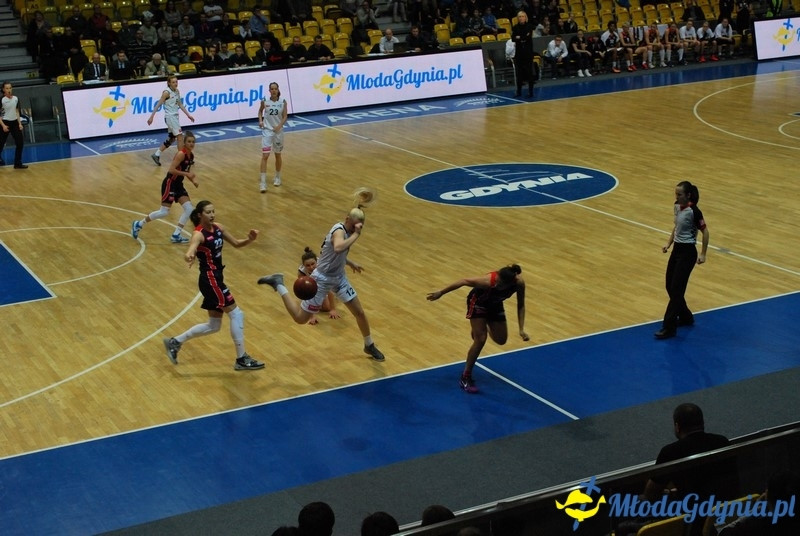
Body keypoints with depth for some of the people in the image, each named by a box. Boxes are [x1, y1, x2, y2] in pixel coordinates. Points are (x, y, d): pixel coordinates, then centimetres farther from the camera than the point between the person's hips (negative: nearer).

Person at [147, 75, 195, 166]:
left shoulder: (177, 91, 8)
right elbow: (158, 105, -13)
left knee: (171, 139, 14)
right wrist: (151, 117, -16)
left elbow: (180, 104, 17)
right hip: (170, 117, -9)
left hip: (175, 117, 9)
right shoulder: (166, 92, -14)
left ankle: (156, 155, 22)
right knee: (180, 136, -10)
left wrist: (188, 114, 15)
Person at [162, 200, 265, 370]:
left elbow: (236, 243, 13)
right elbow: (189, 252, -36)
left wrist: (250, 239, -7)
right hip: (210, 279, -9)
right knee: (236, 314, -6)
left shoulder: (217, 228, 5)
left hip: (216, 278, 9)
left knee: (213, 326, 15)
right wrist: (189, 257, -60)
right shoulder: (199, 234, -18)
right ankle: (241, 359, 4)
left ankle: (175, 342, 26)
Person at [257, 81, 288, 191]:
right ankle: (263, 182, -12)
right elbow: (260, 111, 13)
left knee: (278, 155, 15)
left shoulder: (283, 102, -5)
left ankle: (277, 177, 36)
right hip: (267, 130, -1)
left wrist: (279, 126, -20)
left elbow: (285, 116, -4)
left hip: (278, 131, 1)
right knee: (265, 156, -10)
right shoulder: (265, 101, -5)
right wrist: (260, 121, -3)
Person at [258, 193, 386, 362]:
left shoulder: (345, 230, 2)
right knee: (300, 318, 1)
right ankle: (278, 284, 14)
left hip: (339, 278, 9)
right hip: (322, 280, -9)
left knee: (360, 312, 9)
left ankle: (369, 346, 31)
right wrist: (355, 235, -42)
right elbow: (338, 248, -50)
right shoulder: (339, 230, -25)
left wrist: (350, 263, 19)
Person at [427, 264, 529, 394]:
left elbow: (521, 305, -14)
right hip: (478, 303, -4)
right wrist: (440, 293, -18)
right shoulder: (489, 281, -41)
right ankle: (465, 377, 0)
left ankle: (486, 326, 47)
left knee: (501, 340, 12)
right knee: (480, 340, -14)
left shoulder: (519, 283, -31)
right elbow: (464, 281, -27)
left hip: (495, 304, 5)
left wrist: (521, 329, -21)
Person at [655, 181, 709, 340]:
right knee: (670, 286, 11)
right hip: (677, 249, 8)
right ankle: (686, 317, 31)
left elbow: (705, 232, -12)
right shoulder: (677, 206, 5)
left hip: (687, 252, -8)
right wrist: (668, 244, 11)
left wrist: (703, 254, -12)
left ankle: (669, 328, -2)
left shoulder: (694, 211, -19)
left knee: (676, 289, -7)